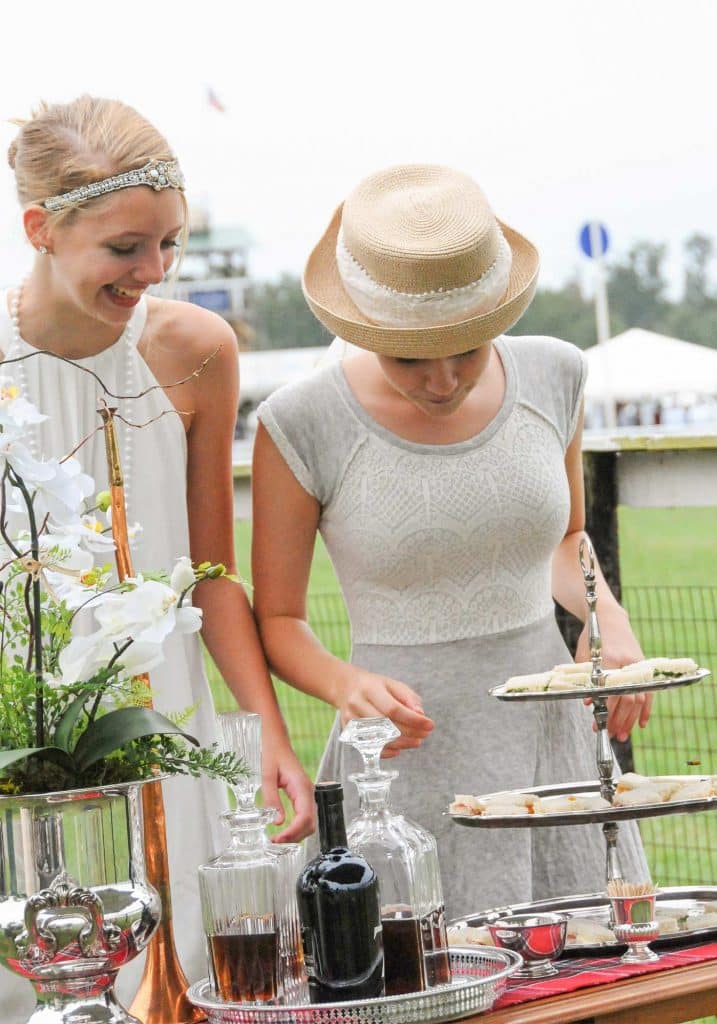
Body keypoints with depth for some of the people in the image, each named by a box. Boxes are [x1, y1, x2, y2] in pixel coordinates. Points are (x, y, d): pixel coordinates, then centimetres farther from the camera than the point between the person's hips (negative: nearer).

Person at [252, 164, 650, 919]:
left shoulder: (551, 378, 2)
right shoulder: (302, 426, -10)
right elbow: (276, 618, 0)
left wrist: (608, 618, -1)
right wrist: (346, 684, -20)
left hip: (553, 742, 4)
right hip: (412, 760, -3)